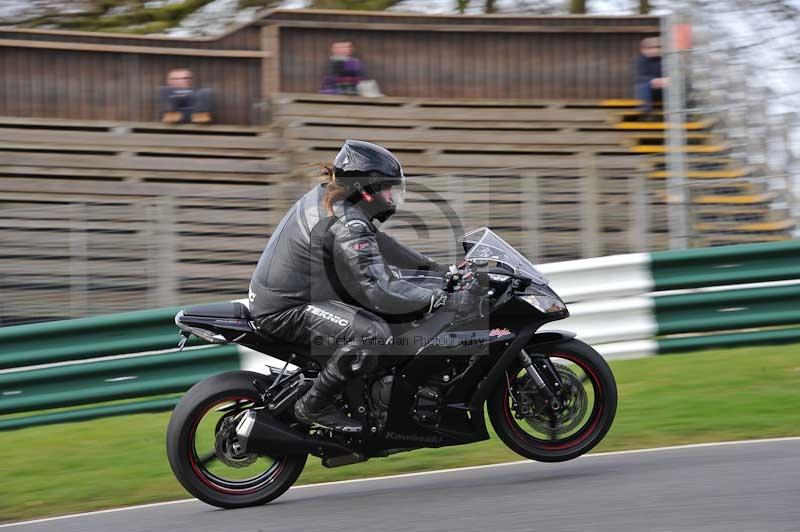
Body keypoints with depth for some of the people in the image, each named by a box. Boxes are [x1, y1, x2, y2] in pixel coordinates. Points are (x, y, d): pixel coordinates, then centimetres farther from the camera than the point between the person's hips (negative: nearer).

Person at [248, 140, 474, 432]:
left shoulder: (325, 195, 7)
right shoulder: (348, 228, -24)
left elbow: (378, 242, 20)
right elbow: (378, 292, -28)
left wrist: (430, 266, 18)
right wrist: (444, 300, -25)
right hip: (284, 313, -11)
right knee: (375, 334, -27)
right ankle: (314, 406, -14)